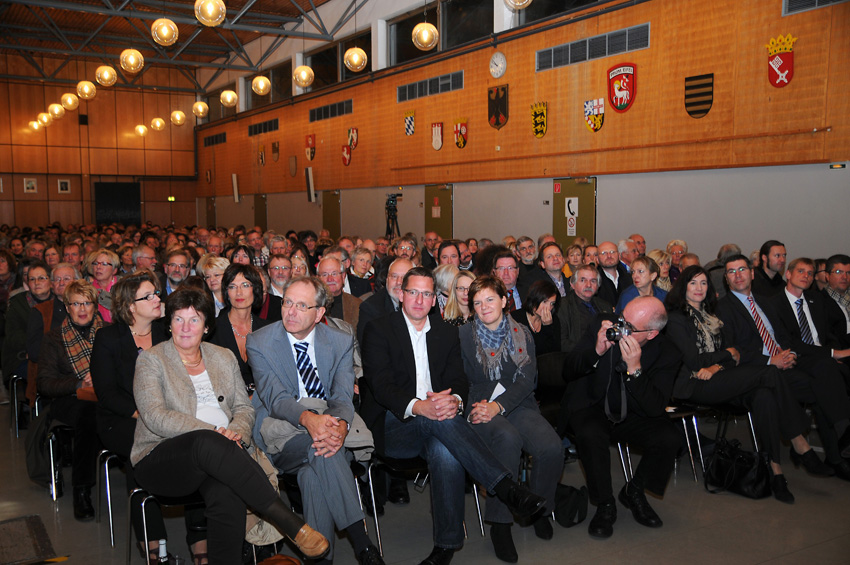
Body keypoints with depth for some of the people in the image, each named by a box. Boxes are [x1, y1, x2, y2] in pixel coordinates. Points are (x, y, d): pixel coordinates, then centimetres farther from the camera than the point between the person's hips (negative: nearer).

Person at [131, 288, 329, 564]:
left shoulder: (224, 357, 17)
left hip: (217, 455, 3)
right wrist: (214, 432, -20)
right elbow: (156, 417, -10)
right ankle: (291, 523, -38)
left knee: (226, 493, -34)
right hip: (162, 458, -3)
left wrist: (237, 432, -12)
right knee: (208, 442, -38)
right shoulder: (151, 360, 4)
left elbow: (244, 407, 13)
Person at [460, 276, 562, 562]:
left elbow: (527, 380, 1)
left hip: (518, 405, 2)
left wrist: (498, 405, -15)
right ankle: (500, 524, -22)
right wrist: (477, 406, -16)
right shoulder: (463, 336, 6)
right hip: (479, 407, -2)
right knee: (508, 438, -36)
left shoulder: (522, 333, 10)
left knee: (552, 448, -26)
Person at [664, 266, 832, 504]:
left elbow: (733, 354, 16)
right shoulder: (676, 318, 0)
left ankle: (775, 468, -27)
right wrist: (729, 354, 3)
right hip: (694, 385, -6)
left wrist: (716, 366, -7)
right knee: (769, 373, -22)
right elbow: (692, 361, -8)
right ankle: (800, 445, -14)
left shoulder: (709, 315, 24)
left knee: (763, 395, -27)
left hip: (717, 380, 6)